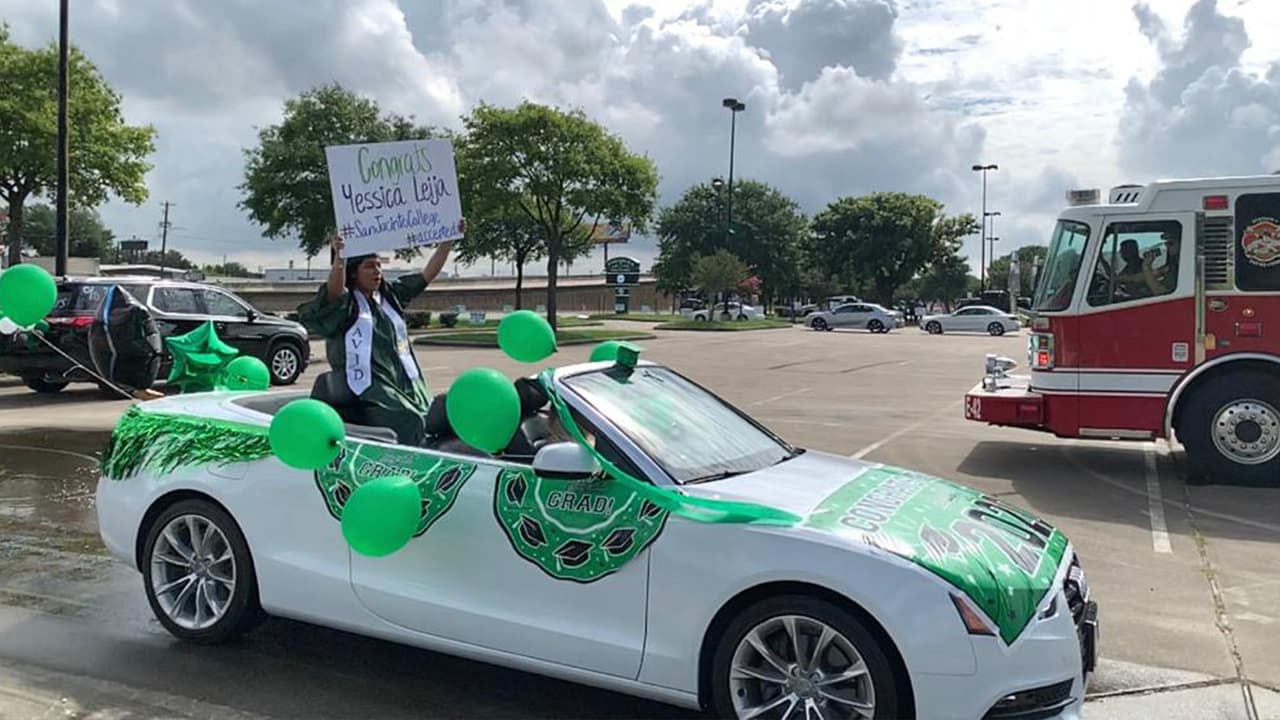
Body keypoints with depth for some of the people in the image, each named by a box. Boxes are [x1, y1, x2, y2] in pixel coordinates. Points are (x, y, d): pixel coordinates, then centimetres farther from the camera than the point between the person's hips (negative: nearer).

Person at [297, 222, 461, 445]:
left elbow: (428, 274, 15)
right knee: (408, 423, -26)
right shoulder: (346, 303, 0)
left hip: (407, 384, 7)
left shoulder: (390, 295, 17)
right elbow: (334, 290, -23)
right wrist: (339, 258, -42)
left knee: (433, 419, -11)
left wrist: (449, 239, 7)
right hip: (371, 387, -6)